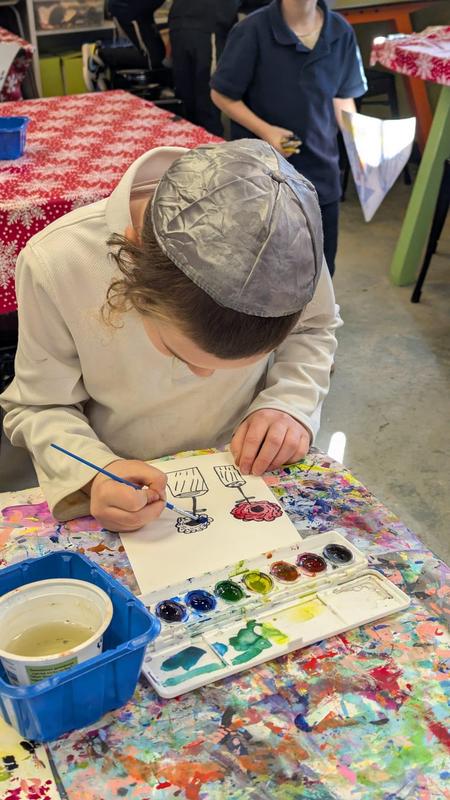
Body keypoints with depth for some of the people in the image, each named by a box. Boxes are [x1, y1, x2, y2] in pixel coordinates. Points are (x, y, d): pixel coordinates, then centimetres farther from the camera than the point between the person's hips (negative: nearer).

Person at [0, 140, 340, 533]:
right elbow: (37, 408, -11)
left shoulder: (285, 241, -21)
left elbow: (314, 328, 2)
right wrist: (95, 474, -31)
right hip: (128, 494, -2)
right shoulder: (56, 263, -26)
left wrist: (289, 402, -17)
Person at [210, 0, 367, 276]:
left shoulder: (341, 32, -3)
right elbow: (221, 94, -7)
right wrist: (264, 130, -20)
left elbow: (342, 97, 8)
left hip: (321, 172, 4)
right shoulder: (253, 30, -14)